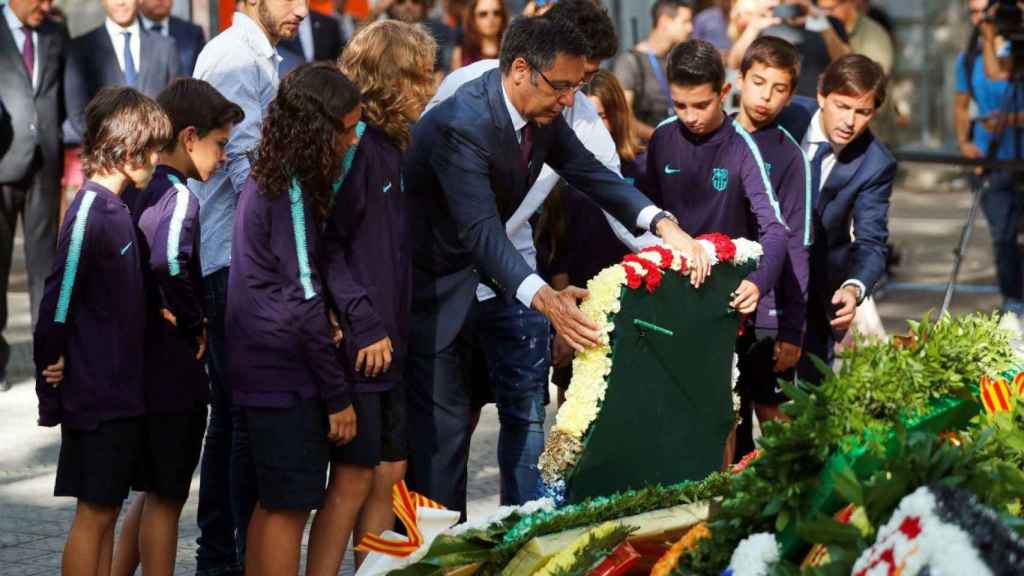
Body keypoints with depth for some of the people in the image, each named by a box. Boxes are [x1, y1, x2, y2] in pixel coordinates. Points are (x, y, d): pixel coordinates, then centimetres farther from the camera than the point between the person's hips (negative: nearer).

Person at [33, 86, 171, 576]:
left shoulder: (115, 209, 10)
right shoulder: (89, 212, -18)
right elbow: (59, 298, -19)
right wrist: (51, 367, -13)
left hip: (121, 391, 9)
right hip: (96, 394, -9)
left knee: (107, 509, 13)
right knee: (94, 512, -2)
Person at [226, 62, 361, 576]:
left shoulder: (263, 179, 11)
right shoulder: (292, 191, -17)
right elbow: (303, 298, -18)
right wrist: (338, 395, -15)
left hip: (258, 367, 9)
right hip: (287, 372, -9)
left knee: (272, 502, 15)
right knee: (291, 506, -4)